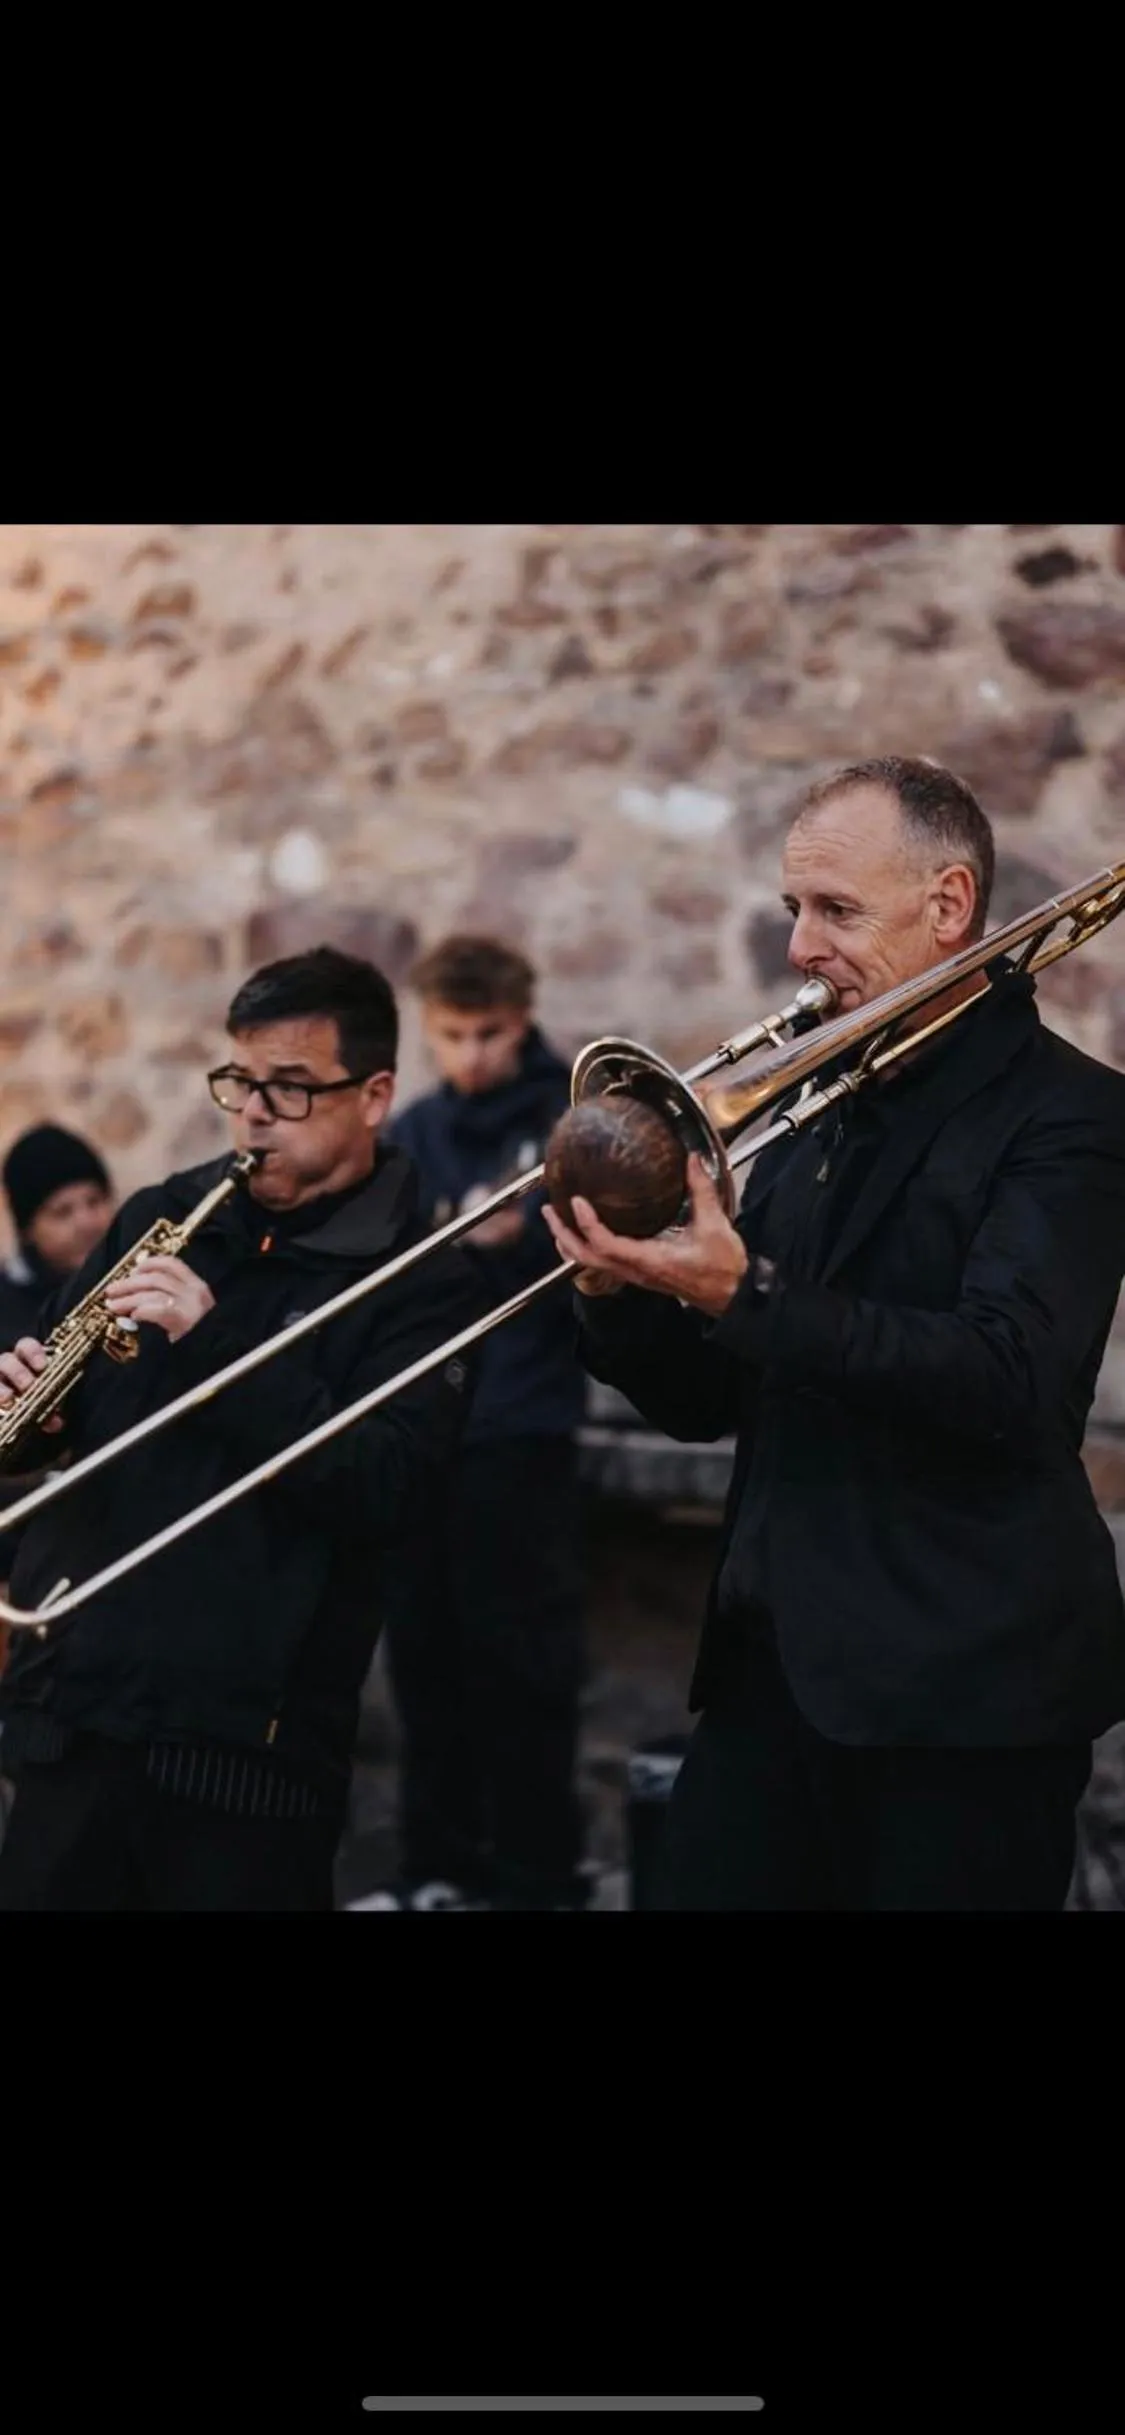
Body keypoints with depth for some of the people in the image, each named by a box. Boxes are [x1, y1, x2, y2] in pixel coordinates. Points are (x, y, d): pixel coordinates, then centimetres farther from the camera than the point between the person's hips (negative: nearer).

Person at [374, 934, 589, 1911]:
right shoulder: (413, 1134, 11)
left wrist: (521, 1237, -25)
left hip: (520, 1431, -5)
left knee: (521, 1656, -1)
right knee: (425, 1648, 10)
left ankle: (537, 1873, 7)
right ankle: (439, 1861, 20)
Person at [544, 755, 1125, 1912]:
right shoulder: (812, 1114, 14)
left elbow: (1010, 1382, -22)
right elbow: (706, 1401, 16)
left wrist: (746, 1297, -28)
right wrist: (621, 1295, -5)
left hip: (957, 1692, -6)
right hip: (771, 1670, 7)